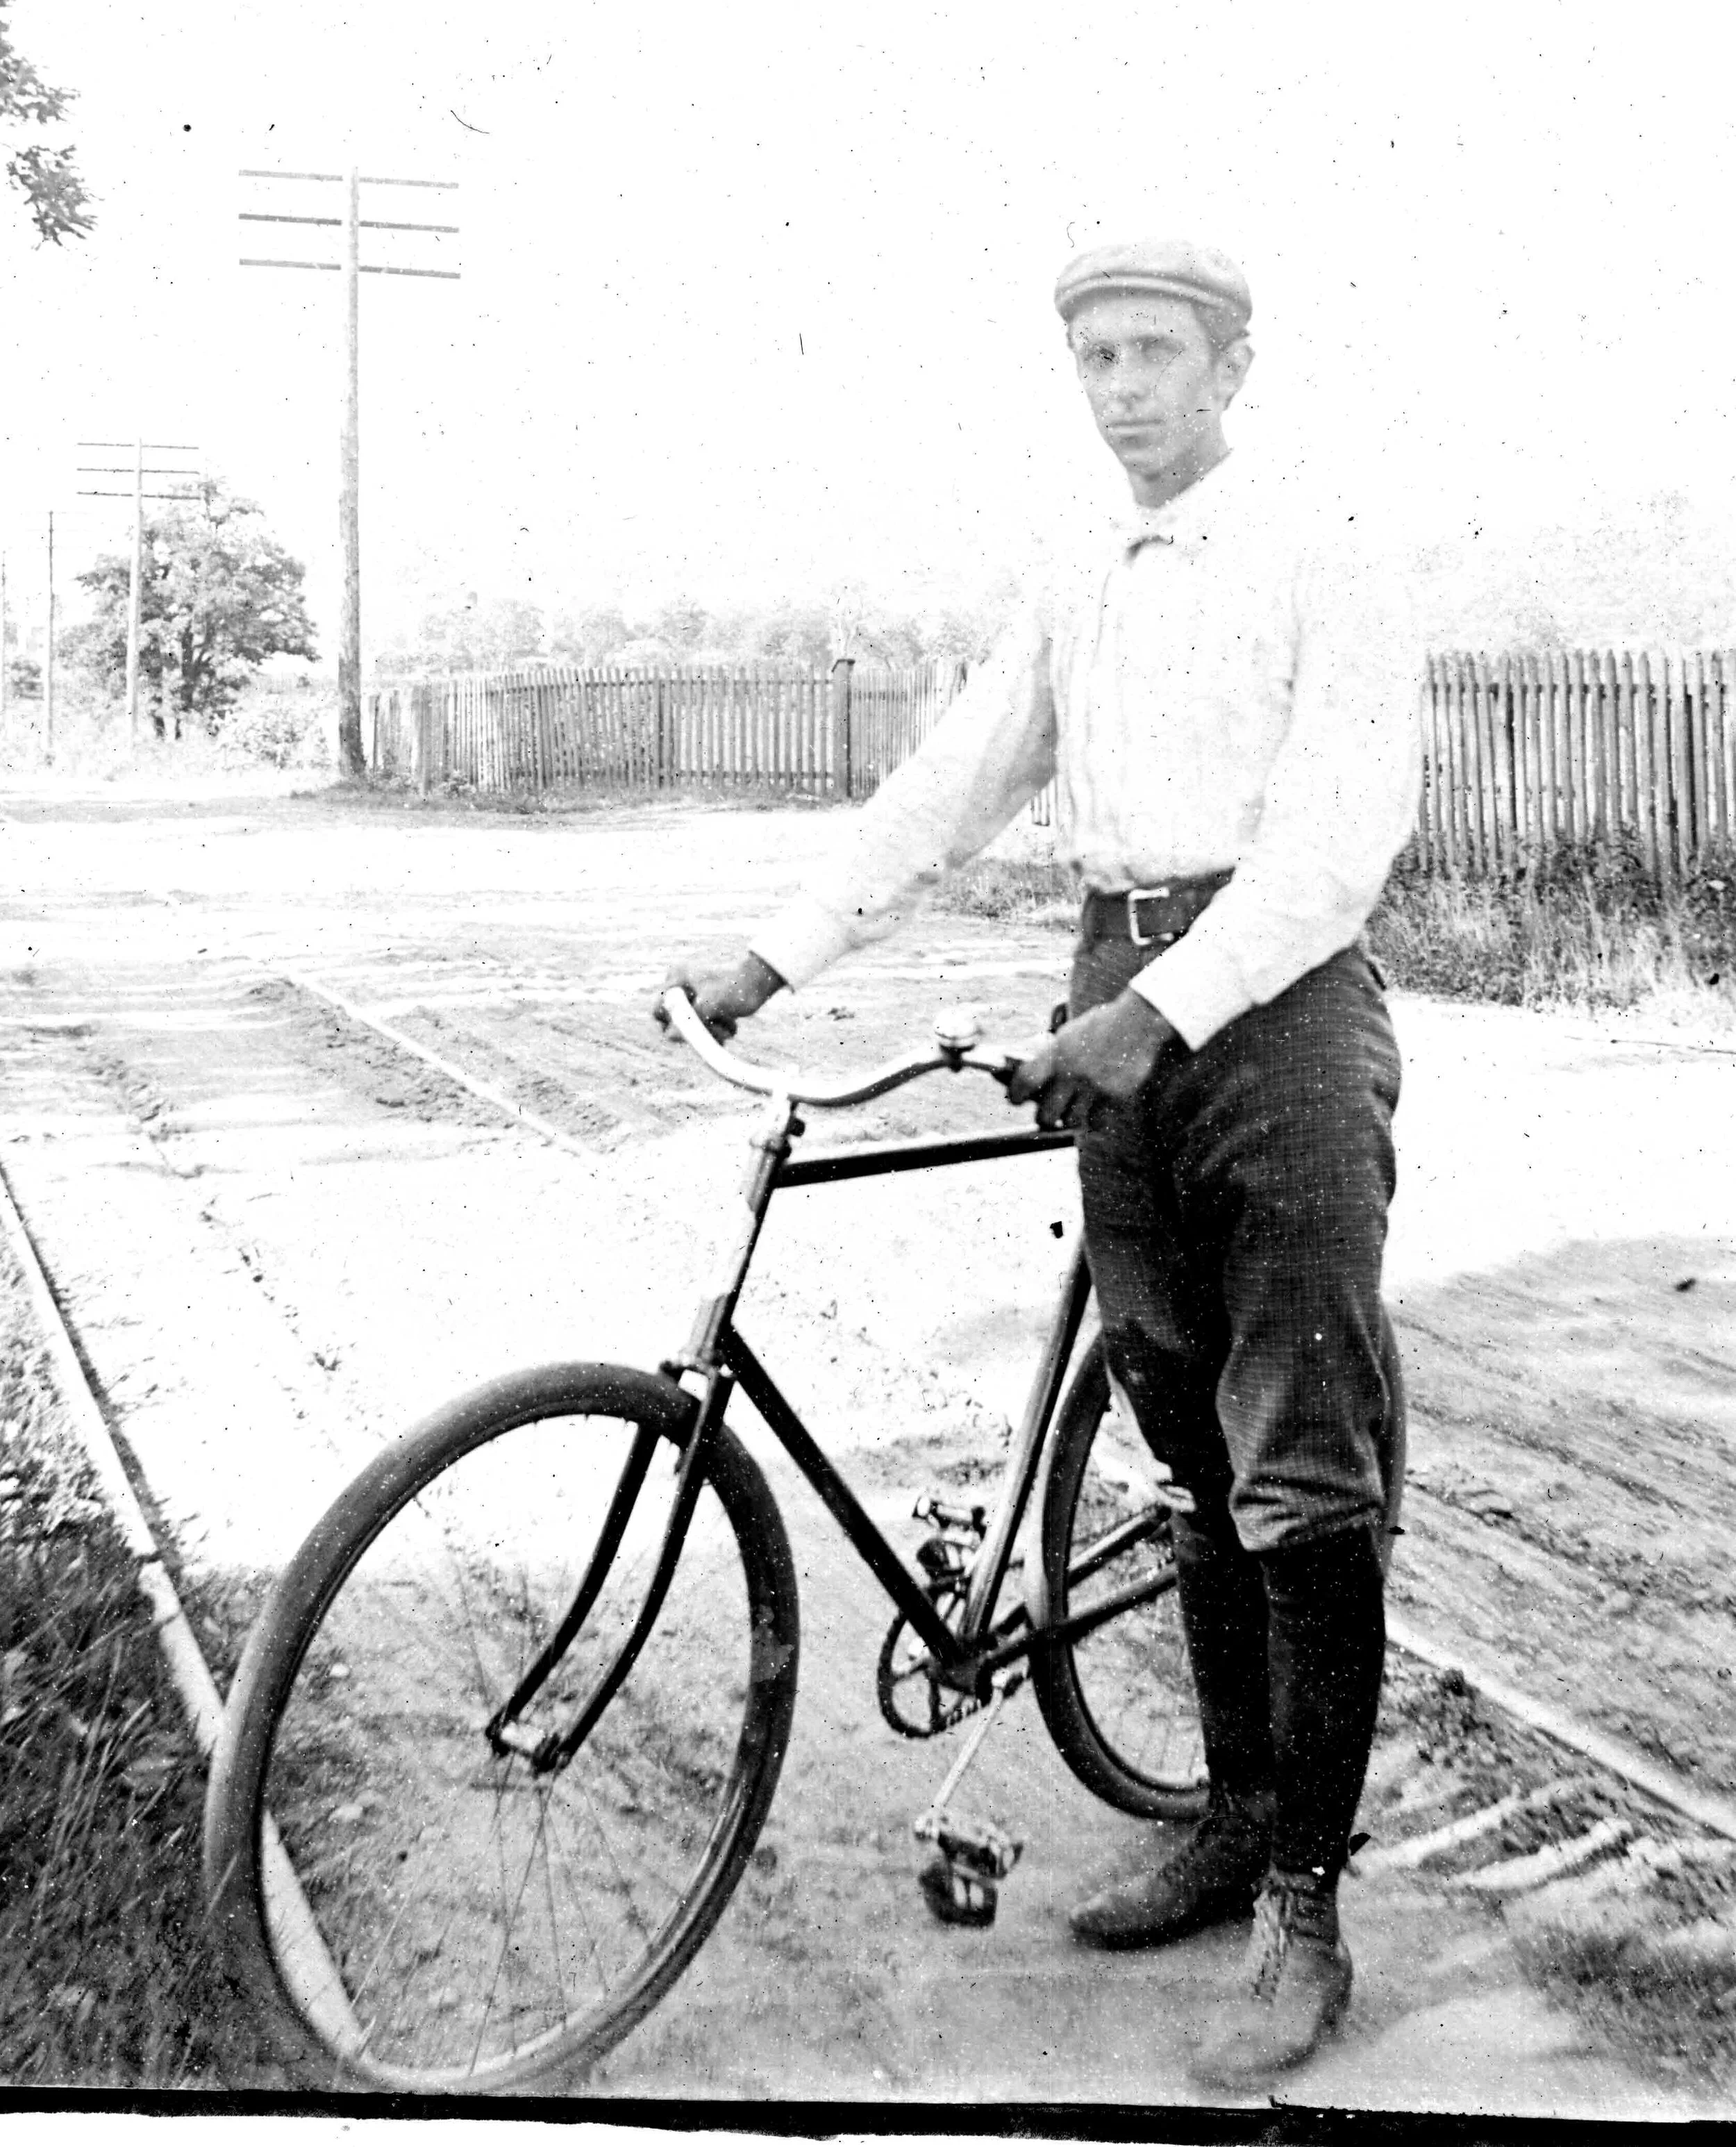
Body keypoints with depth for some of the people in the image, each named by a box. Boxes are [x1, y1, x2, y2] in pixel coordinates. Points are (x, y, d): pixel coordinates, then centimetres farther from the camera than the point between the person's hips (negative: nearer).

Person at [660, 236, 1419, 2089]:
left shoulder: (1320, 565, -2)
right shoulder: (1072, 600, 17)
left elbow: (1343, 828, -15)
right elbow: (943, 796, 13)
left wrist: (1160, 1011, -26)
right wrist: (770, 959, 2)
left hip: (1275, 999, -6)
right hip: (1121, 1010, 6)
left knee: (1301, 1476, -5)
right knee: (1197, 1463, 12)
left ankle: (1305, 1914, 3)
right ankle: (1236, 1824, 25)